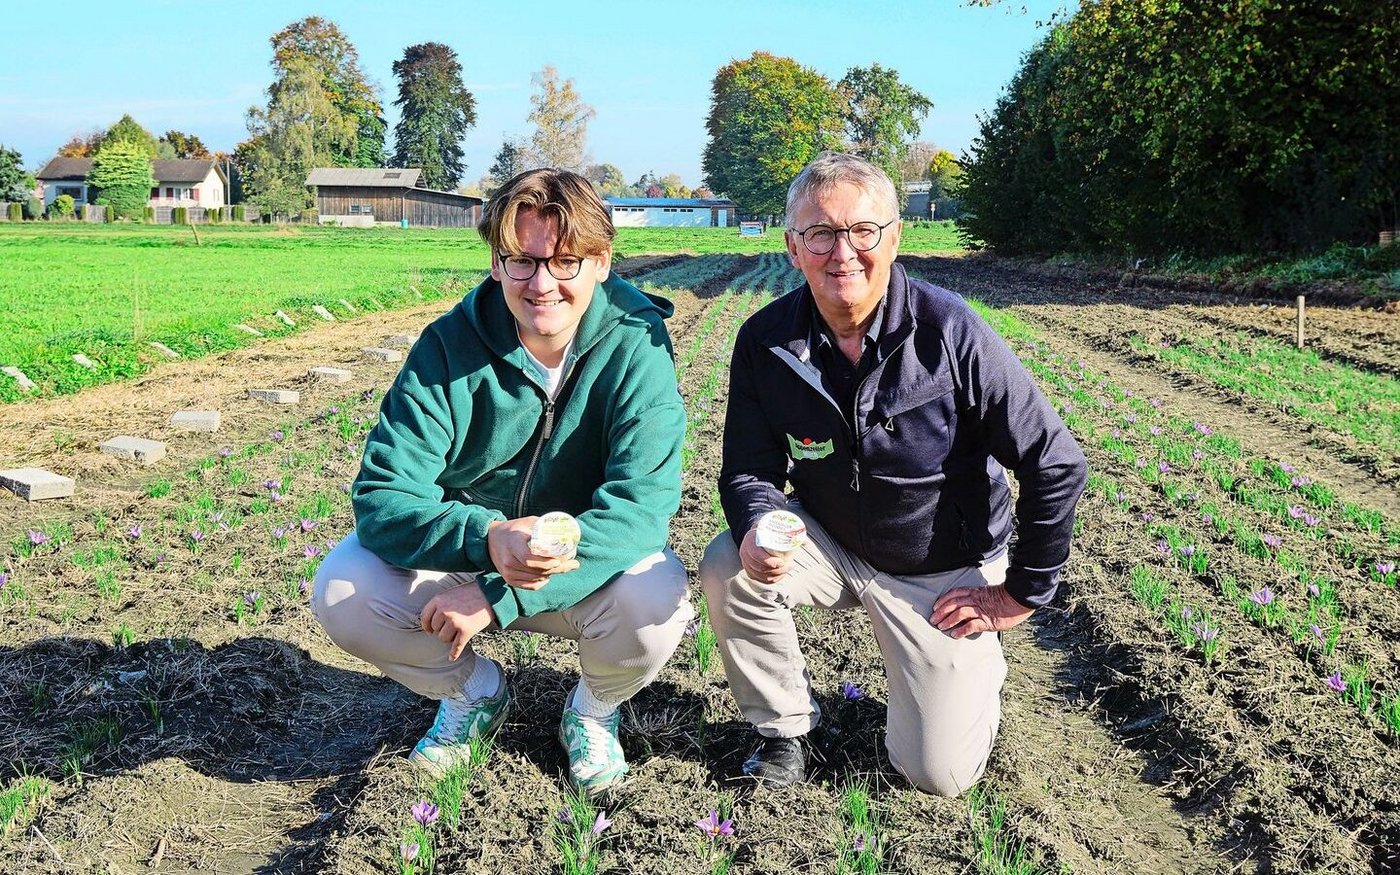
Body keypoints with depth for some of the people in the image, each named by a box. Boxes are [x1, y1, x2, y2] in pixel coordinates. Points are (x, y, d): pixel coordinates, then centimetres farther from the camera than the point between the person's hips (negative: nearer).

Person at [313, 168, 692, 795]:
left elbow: (642, 501, -29)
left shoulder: (636, 344, -20)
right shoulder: (450, 345, -16)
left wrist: (497, 596, -35)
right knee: (342, 591, -21)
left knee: (654, 600, -33)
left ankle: (593, 707, 5)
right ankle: (473, 690, 11)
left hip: (590, 568, -1)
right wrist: (487, 538, -44)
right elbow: (382, 497, -22)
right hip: (468, 554, 2)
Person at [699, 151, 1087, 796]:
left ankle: (973, 666, 29)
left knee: (940, 774, -6)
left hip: (946, 572, -2)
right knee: (728, 568, -26)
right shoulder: (766, 340, -13)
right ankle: (784, 725, 1)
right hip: (829, 544, 3)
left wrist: (1021, 594, -11)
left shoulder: (949, 332, -23)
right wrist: (758, 528, -32)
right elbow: (750, 469, -7)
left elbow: (1057, 465, -17)